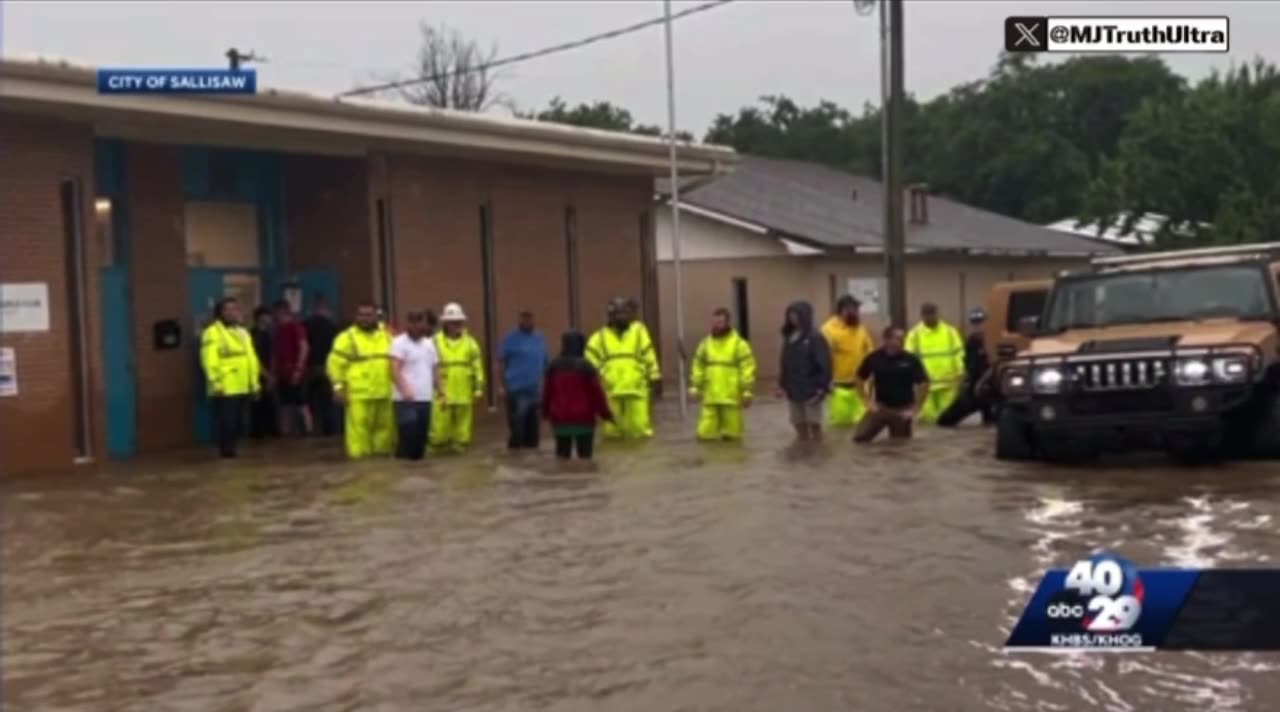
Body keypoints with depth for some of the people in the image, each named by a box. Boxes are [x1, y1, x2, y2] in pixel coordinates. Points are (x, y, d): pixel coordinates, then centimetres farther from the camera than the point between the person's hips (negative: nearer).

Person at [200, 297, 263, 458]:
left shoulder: (242, 332, 19)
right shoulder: (212, 333, -7)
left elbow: (251, 359, 21)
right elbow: (210, 361, -15)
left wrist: (255, 383, 17)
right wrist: (216, 382, -20)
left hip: (243, 388, 8)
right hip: (224, 389, -8)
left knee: (239, 423, 11)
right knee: (226, 422, -7)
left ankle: (231, 450, 21)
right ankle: (226, 452, 1)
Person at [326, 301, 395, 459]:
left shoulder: (385, 336, 15)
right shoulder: (347, 337, -2)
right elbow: (336, 363, -5)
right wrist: (338, 386, -11)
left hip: (384, 392, 5)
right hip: (359, 393, -5)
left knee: (384, 425, 11)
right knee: (359, 426, -8)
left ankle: (382, 452, 23)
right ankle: (359, 455, -2)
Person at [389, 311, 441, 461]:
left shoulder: (429, 344, 17)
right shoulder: (399, 342, -4)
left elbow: (435, 370, 21)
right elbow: (395, 369, -13)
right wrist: (404, 390, -23)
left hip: (425, 399, 7)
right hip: (406, 400, -6)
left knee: (421, 435, 8)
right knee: (408, 434, -10)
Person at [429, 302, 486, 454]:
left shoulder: (470, 342, 10)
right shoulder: (436, 342, 1)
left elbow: (477, 366, 9)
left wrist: (478, 388, 5)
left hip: (464, 394, 2)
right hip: (442, 393, -2)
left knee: (463, 425, 4)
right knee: (440, 424, -4)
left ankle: (460, 448, 12)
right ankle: (438, 448, 6)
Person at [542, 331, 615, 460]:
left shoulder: (554, 366, 4)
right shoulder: (586, 367, -9)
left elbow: (547, 391, 9)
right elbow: (597, 392, -8)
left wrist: (546, 412, 23)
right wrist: (606, 413, 1)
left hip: (560, 418, 3)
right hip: (583, 418, -3)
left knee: (562, 454, 8)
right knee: (585, 454, 2)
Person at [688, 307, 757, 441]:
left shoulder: (739, 344, -3)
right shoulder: (705, 344, 10)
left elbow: (747, 369, -6)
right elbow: (698, 367, 14)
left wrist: (747, 392, -10)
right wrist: (695, 387, 7)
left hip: (732, 397, -3)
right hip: (710, 397, 4)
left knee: (732, 435, 4)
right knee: (706, 432, 1)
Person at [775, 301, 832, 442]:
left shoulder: (815, 337, -11)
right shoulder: (789, 337, 9)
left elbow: (824, 364, -13)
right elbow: (783, 363, 14)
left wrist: (822, 388, -17)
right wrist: (782, 385, 10)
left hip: (810, 390, -6)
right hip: (793, 390, 6)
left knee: (814, 424, 2)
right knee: (799, 424, 11)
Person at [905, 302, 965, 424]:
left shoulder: (950, 331, 6)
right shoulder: (915, 334, 2)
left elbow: (959, 353, 7)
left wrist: (960, 374, 2)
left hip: (948, 382, 1)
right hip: (925, 383, -1)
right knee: (927, 417, -2)